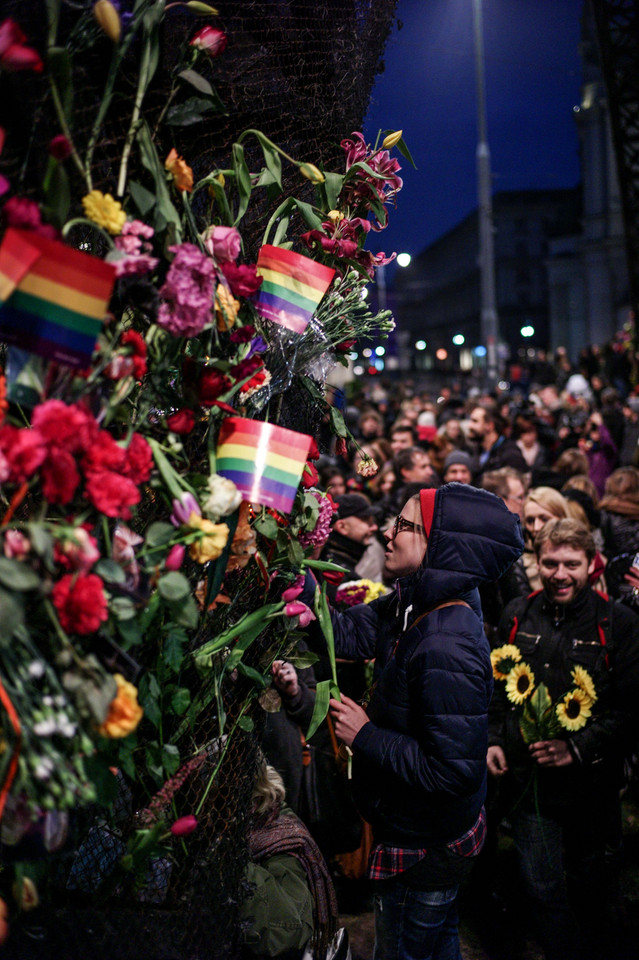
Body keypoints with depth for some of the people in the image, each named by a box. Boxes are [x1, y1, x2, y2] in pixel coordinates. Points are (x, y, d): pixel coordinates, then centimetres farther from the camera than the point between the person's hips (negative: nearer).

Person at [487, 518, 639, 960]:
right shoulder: (517, 616, 0)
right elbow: (496, 685, 11)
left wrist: (578, 748, -18)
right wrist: (494, 739, 1)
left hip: (589, 780, -1)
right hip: (528, 776, 1)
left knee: (586, 872, 22)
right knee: (543, 887, 4)